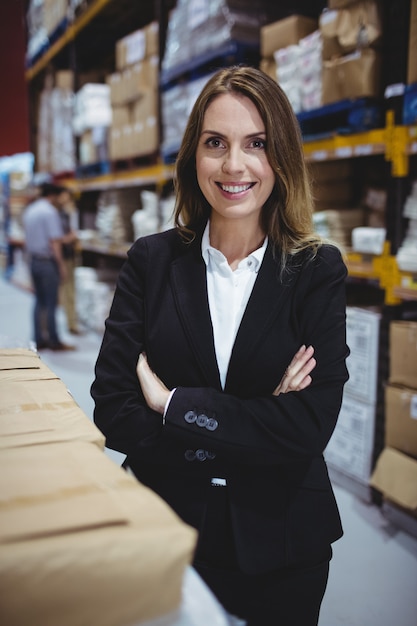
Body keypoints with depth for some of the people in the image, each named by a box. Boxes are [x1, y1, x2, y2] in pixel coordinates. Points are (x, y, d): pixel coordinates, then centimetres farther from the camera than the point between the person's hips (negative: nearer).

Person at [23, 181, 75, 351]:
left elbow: (26, 239, 17)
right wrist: (61, 264, -16)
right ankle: (54, 341, 5)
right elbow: (55, 241, -18)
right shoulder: (50, 211, -13)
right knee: (51, 303, -2)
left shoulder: (29, 210, 13)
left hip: (34, 260, 8)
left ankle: (39, 340, 15)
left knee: (39, 301, 13)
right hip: (48, 261, -8)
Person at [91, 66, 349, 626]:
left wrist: (171, 404, -16)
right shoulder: (151, 262, -6)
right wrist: (254, 423, -17)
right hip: (162, 531, 1)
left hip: (281, 544, 0)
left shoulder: (318, 271, -8)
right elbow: (112, 412, -12)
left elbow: (309, 427, -16)